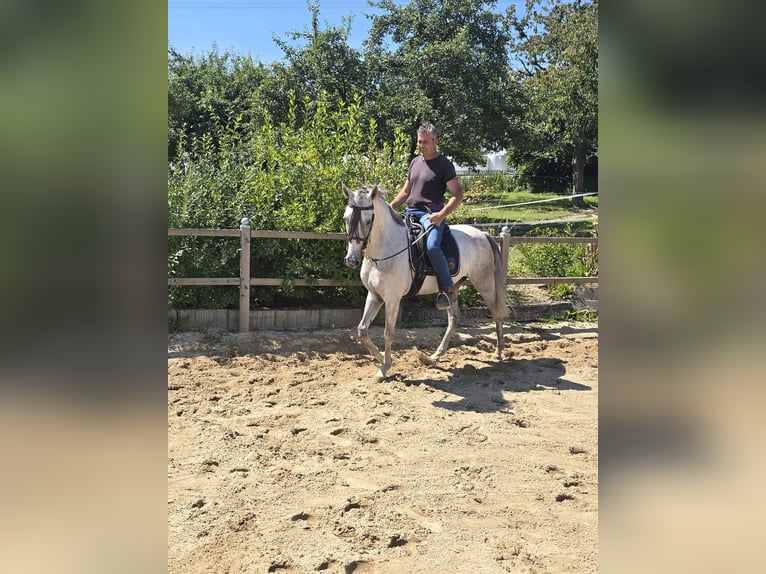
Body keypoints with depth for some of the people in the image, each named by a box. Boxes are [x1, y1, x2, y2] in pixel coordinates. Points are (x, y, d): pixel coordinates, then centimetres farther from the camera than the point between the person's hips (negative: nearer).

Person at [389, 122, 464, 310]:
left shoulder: (444, 164, -2)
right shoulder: (415, 162, 18)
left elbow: (457, 194, -5)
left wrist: (442, 214, -20)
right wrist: (390, 207, 9)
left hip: (431, 214, -8)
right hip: (410, 213, 8)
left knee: (432, 246, -32)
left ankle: (448, 288, -19)